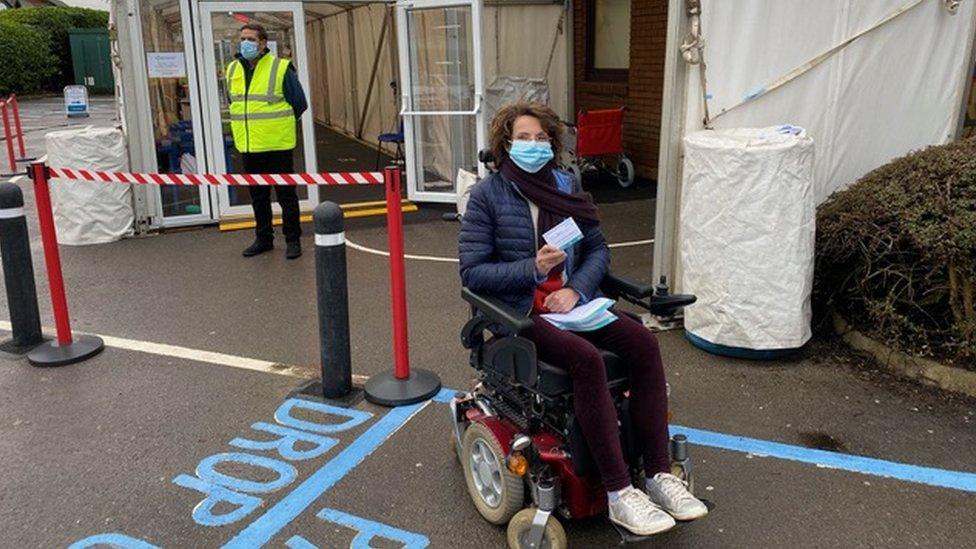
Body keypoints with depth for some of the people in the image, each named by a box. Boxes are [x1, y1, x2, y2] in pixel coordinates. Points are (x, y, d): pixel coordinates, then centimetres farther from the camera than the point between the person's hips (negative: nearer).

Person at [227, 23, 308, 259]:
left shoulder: (281, 68, -8)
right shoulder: (233, 70, 8)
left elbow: (299, 104, -3)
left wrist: (280, 125, 4)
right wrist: (248, 124, 16)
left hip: (277, 144, -5)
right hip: (248, 145, 6)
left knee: (285, 194, 1)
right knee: (257, 195, 13)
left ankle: (293, 240, 11)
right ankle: (264, 238, 25)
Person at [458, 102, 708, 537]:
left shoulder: (567, 186, 11)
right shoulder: (487, 195, -2)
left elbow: (598, 249, 12)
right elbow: (472, 272, -7)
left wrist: (575, 288, -7)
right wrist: (533, 268, -19)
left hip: (572, 299, 5)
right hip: (520, 311, -5)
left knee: (644, 341, -21)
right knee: (586, 358, -32)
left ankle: (659, 474, -16)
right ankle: (618, 493, -25)